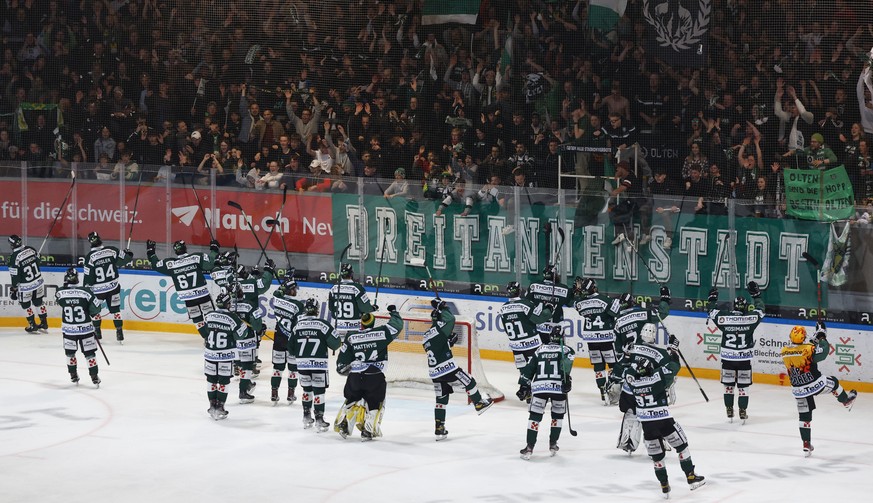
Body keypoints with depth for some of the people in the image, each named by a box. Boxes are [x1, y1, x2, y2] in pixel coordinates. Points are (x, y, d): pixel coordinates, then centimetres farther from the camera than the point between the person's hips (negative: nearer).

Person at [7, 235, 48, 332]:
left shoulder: (14, 257, -23)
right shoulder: (31, 249, -6)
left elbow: (15, 275, -17)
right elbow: (38, 261, 10)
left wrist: (14, 288, -2)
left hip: (26, 286, -6)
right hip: (38, 282, 6)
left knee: (25, 305, 15)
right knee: (38, 302, 20)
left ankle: (32, 325, 22)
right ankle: (44, 324, 28)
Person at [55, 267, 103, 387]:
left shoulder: (60, 293, -13)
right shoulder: (85, 292, -18)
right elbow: (96, 308, -12)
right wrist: (90, 313, 10)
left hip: (68, 329, 1)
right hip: (85, 328, -1)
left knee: (70, 352, 21)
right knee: (89, 353, 9)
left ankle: (73, 376, 29)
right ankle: (94, 377, 10)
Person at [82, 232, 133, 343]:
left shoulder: (90, 257, -15)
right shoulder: (112, 250, -10)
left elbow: (88, 277, -11)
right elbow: (125, 259, -1)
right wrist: (128, 254, 22)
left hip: (98, 289, -2)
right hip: (113, 287, 2)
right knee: (115, 309, 13)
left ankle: (97, 332, 20)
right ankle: (119, 333, 9)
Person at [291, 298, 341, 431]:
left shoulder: (297, 325, 1)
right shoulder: (323, 324, -12)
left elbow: (291, 348, 7)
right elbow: (335, 343, -9)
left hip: (302, 363, 4)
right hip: (318, 364, -4)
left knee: (307, 389, 19)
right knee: (319, 391, 1)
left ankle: (307, 418, 25)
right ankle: (319, 420, -1)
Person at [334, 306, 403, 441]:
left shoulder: (351, 338, 4)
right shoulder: (381, 333, -3)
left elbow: (343, 359, 7)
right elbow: (397, 325, 11)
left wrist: (342, 369, 28)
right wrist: (393, 312, 30)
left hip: (355, 376, 3)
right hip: (375, 377, -3)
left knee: (351, 399, 24)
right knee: (374, 403, 12)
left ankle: (341, 425, 25)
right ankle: (368, 431, 7)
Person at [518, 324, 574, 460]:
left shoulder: (540, 350, 19)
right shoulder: (566, 350, 11)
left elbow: (529, 369, 19)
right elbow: (566, 362, -12)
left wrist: (523, 385, 28)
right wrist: (566, 378, -17)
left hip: (539, 387, 1)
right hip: (558, 387, -1)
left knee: (534, 416, 6)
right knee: (558, 415, 21)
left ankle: (529, 447, -1)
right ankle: (553, 444, 21)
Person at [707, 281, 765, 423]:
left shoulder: (724, 318, -9)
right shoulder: (750, 319, -10)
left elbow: (713, 312, 9)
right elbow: (760, 310, 8)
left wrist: (712, 298, 23)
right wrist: (756, 294, 18)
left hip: (727, 358, 1)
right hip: (744, 359, -1)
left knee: (728, 385, 13)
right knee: (743, 386, 7)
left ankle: (729, 411, 18)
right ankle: (743, 413, 9)